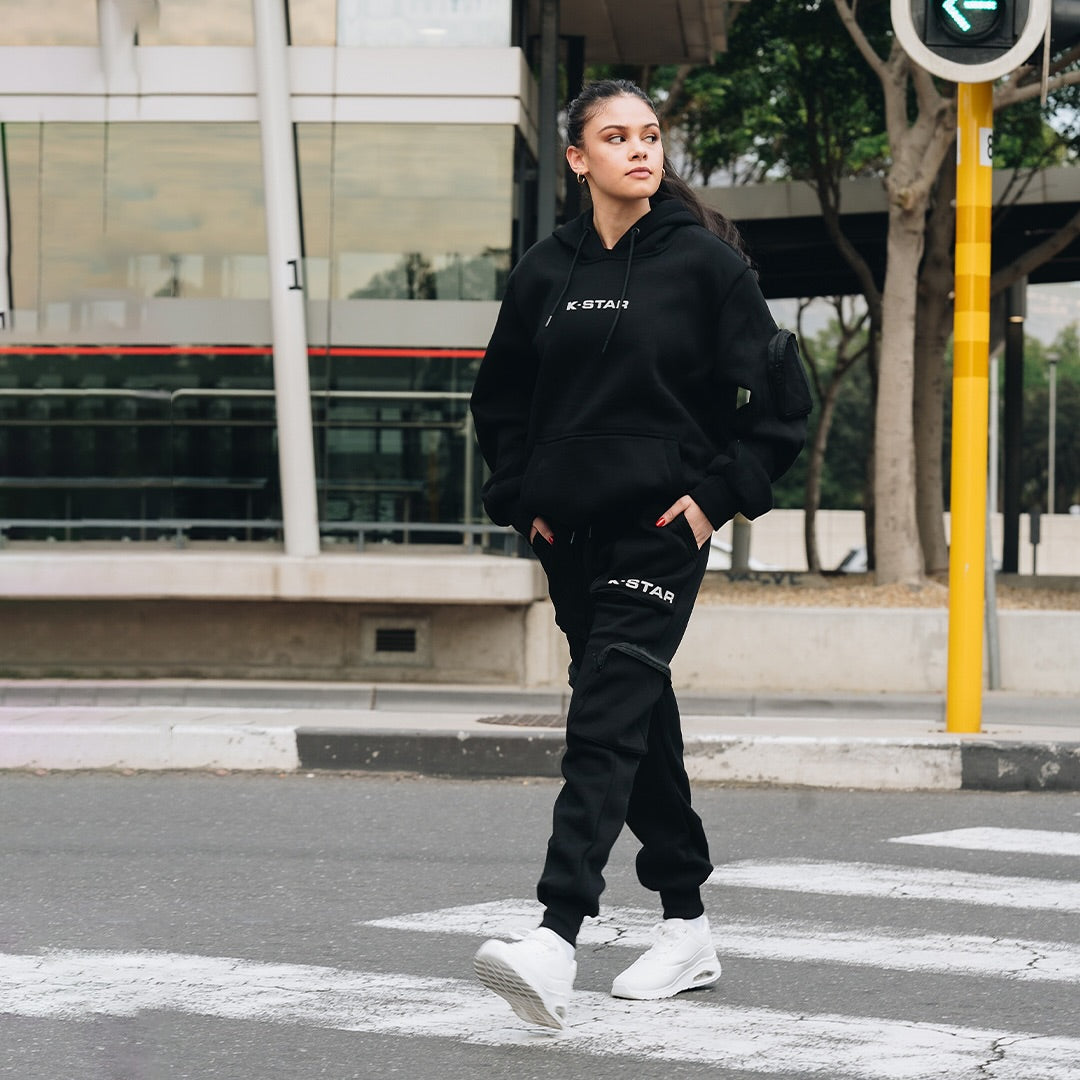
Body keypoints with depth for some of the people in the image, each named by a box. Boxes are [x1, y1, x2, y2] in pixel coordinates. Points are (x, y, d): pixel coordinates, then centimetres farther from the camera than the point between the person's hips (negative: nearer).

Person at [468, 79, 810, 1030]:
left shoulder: (706, 260, -4)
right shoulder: (545, 271, 8)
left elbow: (780, 393, -1)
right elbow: (500, 398, 20)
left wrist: (722, 495, -7)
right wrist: (521, 496, 9)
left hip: (662, 528, -5)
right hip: (571, 532, 5)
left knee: (607, 722, -17)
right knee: (641, 721, 12)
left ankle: (557, 941, -28)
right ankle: (687, 930, 23)